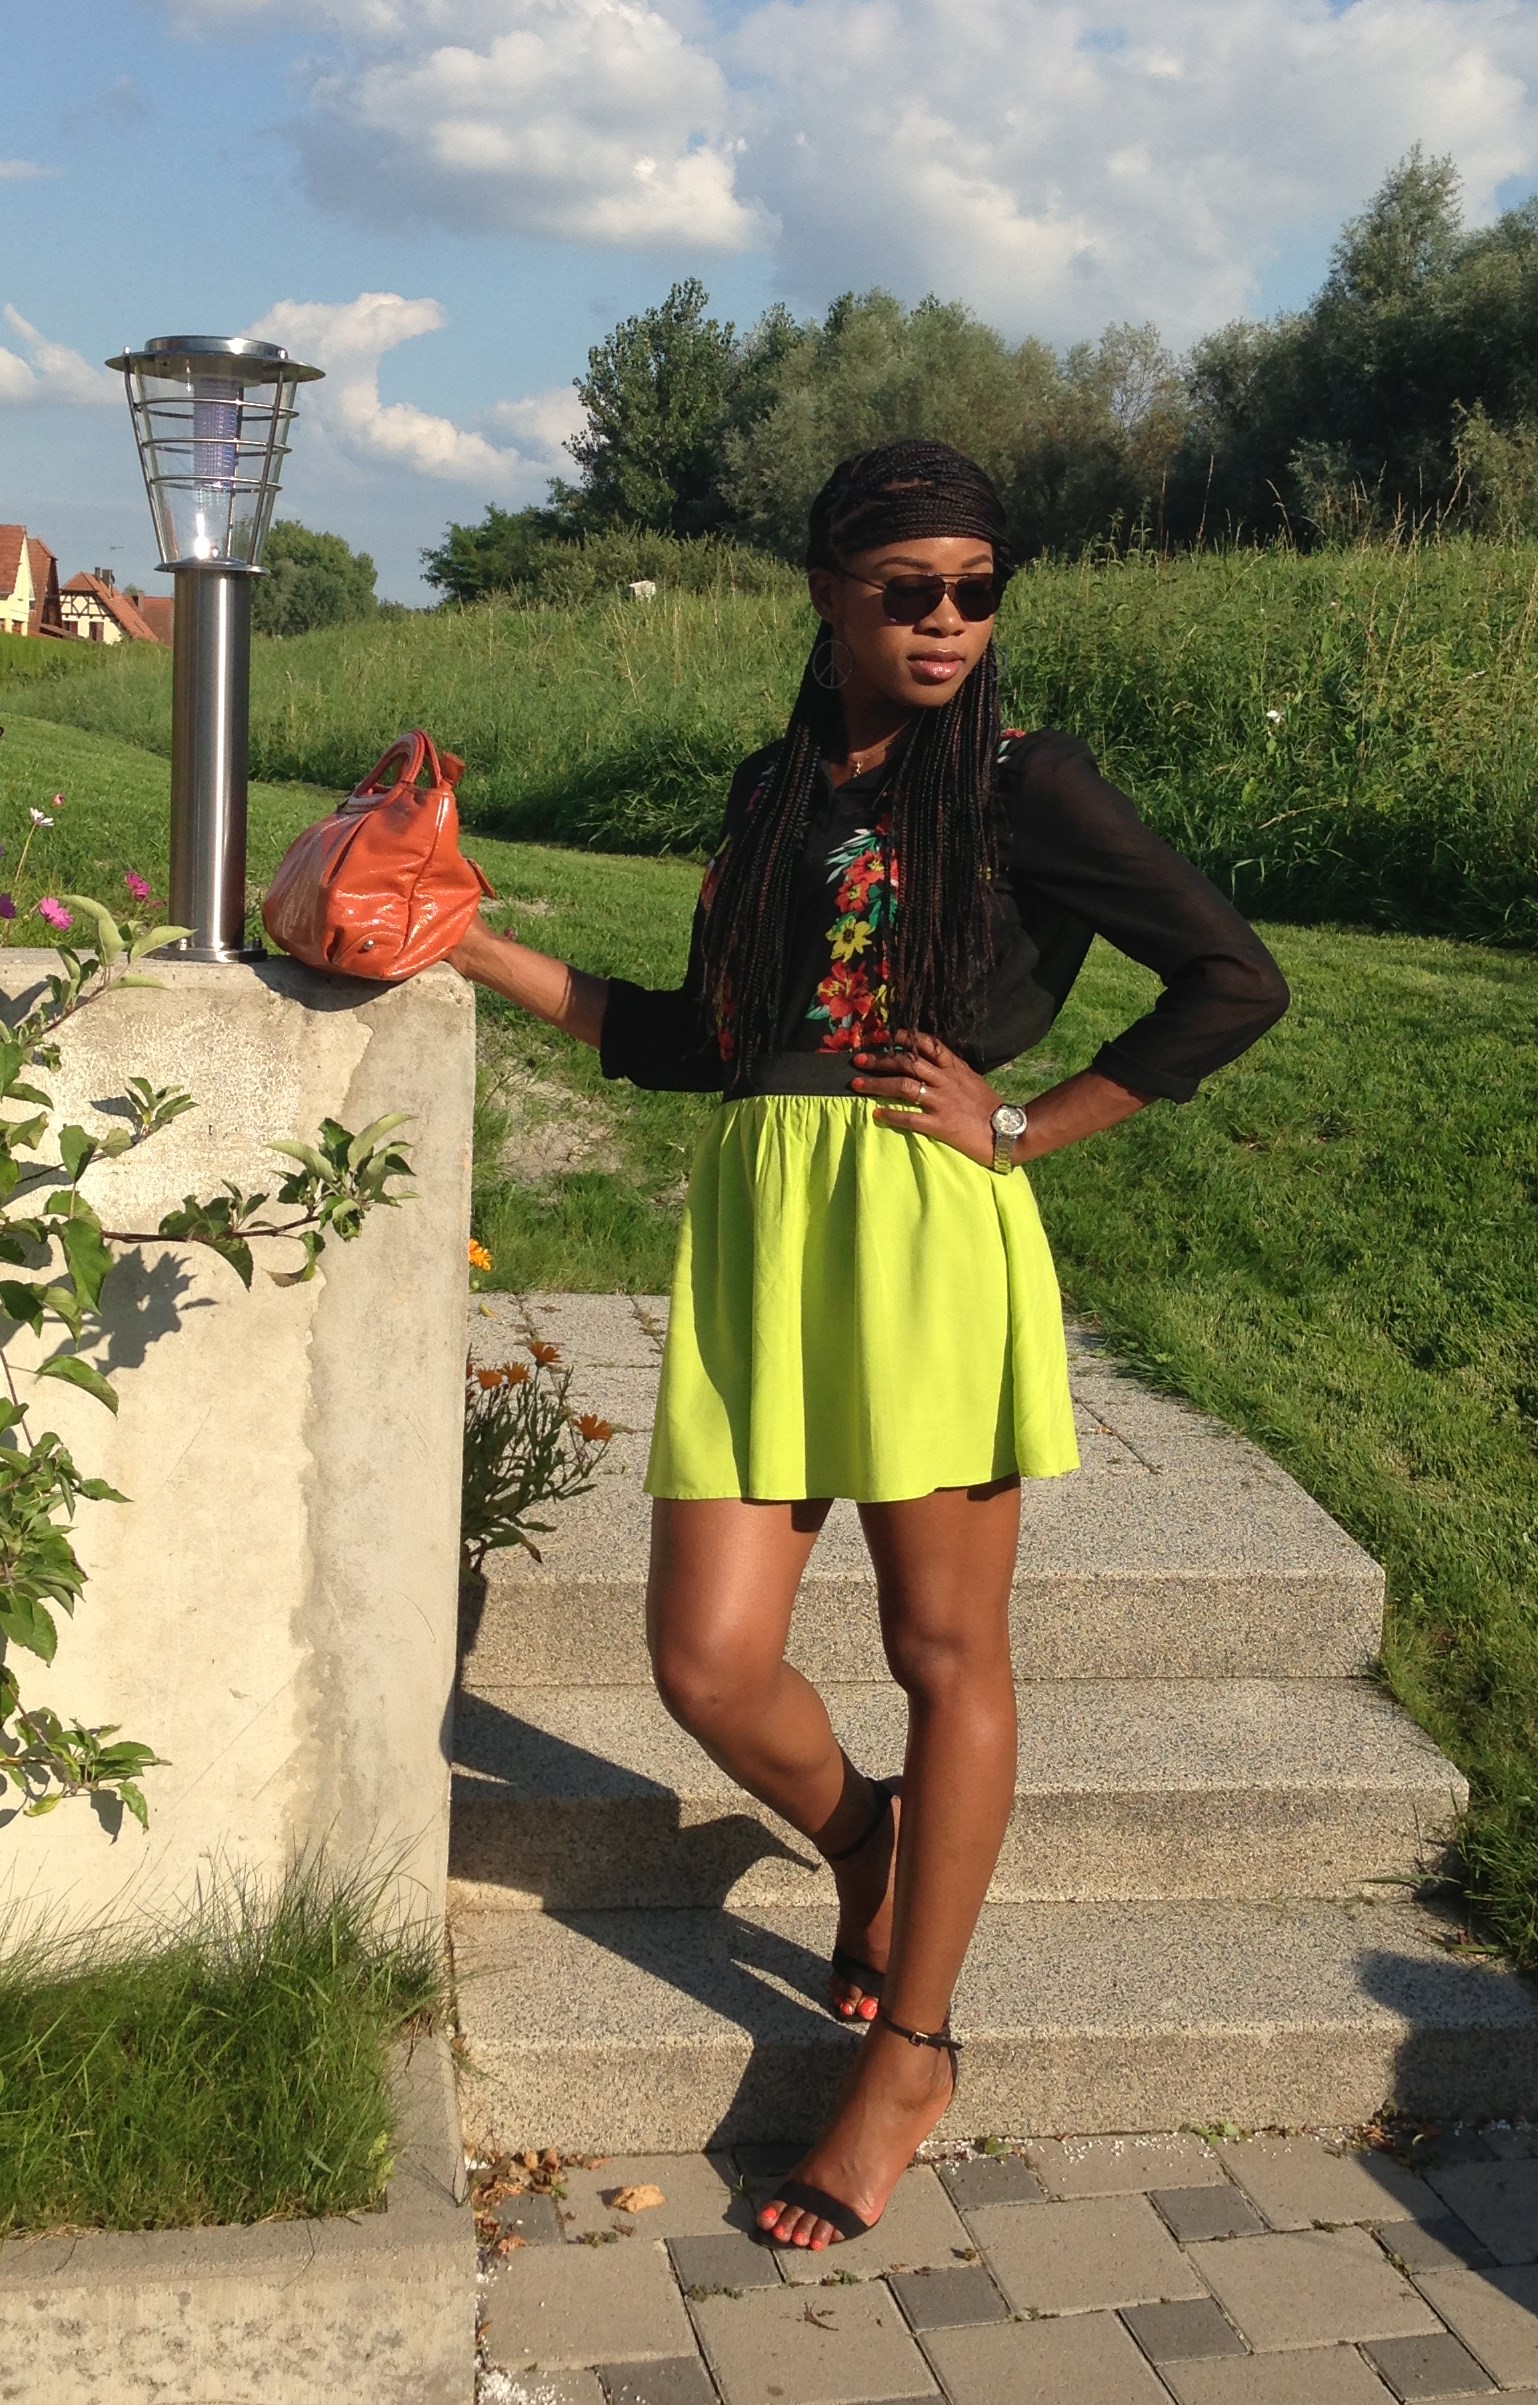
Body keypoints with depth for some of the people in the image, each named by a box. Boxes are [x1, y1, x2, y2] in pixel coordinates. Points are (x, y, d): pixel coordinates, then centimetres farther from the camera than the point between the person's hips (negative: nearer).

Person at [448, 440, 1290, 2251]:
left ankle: (908, 2053, 19)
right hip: (753, 1224, 5)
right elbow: (697, 1038, 17)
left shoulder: (1022, 786, 0)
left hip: (928, 1234, -4)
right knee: (708, 1661, -1)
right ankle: (860, 1850, 32)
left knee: (946, 1650, 4)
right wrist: (474, 947, 14)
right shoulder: (775, 787, 16)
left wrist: (1024, 1128, -8)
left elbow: (1235, 980, -5)